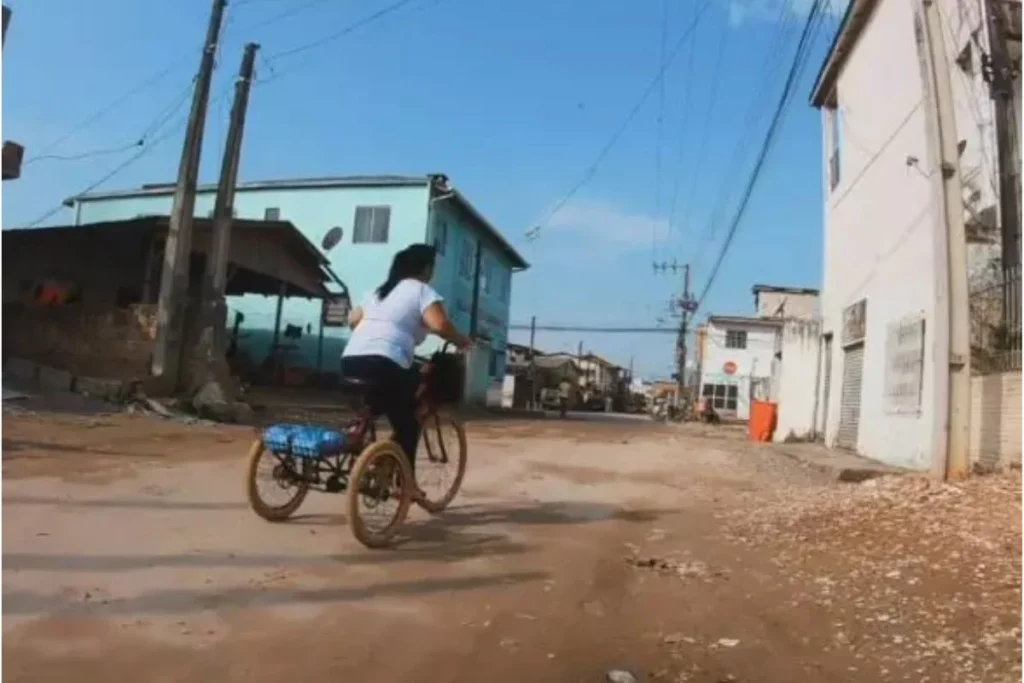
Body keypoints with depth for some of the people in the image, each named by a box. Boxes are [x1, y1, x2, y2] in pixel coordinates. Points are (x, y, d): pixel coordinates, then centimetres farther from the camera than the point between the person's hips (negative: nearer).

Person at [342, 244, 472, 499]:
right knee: (408, 425, 6)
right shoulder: (422, 291, 4)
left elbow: (353, 318, 30)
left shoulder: (379, 291, 27)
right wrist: (462, 341, 3)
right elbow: (439, 325, -12)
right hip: (383, 363, -7)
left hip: (351, 360, 7)